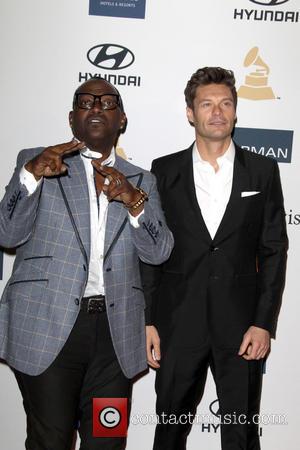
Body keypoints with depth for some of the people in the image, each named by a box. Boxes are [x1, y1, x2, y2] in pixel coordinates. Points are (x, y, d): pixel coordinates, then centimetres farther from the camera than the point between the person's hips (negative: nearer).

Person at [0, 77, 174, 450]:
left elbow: (158, 251, 3)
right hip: (47, 326, -2)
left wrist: (133, 200, -14)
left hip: (115, 330, 3)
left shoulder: (140, 180, 14)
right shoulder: (36, 161, 7)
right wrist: (32, 173, -18)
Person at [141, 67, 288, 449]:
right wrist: (147, 320, -1)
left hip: (241, 323, 0)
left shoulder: (262, 170, 3)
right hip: (178, 321, 0)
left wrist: (264, 322, -5)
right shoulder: (165, 170, 3)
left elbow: (273, 250, 2)